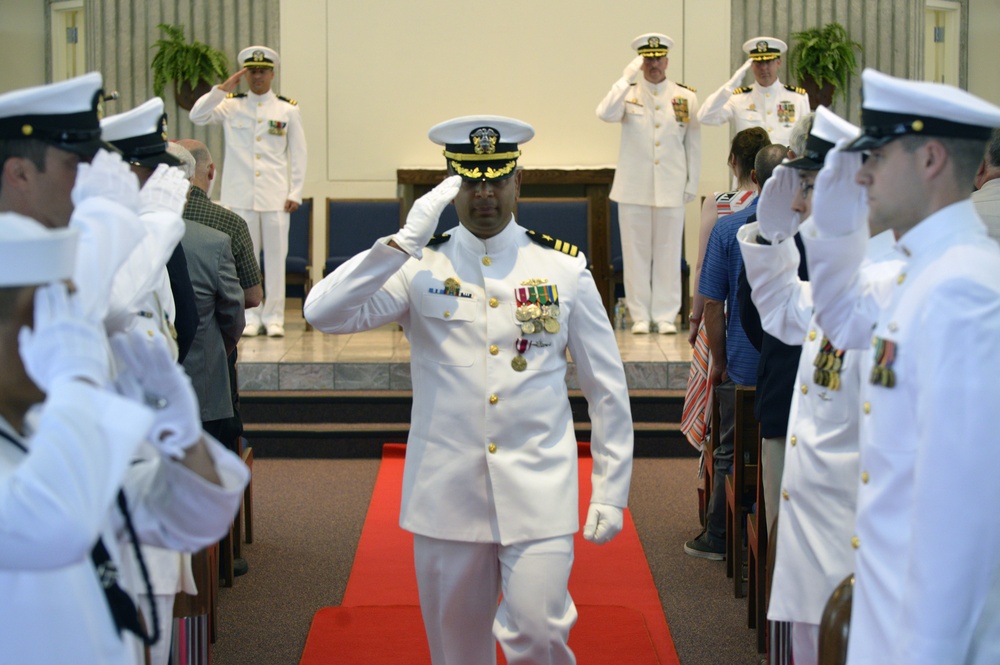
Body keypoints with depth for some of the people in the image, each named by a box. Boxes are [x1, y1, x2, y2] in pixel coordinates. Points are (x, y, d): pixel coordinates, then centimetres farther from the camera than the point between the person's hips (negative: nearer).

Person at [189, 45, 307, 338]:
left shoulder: (288, 110, 7)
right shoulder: (231, 106, 8)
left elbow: (298, 155, 7)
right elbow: (197, 116, -4)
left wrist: (295, 193, 1)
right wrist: (223, 88, -9)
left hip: (276, 197, -1)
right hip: (240, 196, 1)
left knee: (275, 256, 0)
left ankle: (274, 317, 7)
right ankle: (250, 316, 9)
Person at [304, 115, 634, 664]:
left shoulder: (564, 268, 3)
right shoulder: (419, 268, 2)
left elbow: (607, 388, 7)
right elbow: (322, 313, -13)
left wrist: (610, 493, 3)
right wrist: (406, 241, -16)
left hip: (539, 495, -1)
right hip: (446, 494, 1)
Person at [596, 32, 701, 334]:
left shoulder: (685, 97, 7)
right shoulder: (628, 93, 5)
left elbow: (693, 143, 9)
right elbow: (606, 114, -16)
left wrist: (692, 184, 6)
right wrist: (626, 79, -18)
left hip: (671, 190, 0)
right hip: (633, 189, 0)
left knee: (668, 253, 3)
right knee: (636, 252, 3)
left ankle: (666, 316, 10)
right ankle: (640, 316, 10)